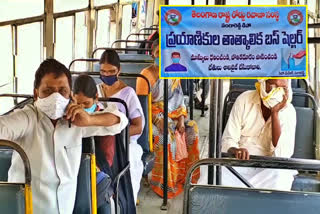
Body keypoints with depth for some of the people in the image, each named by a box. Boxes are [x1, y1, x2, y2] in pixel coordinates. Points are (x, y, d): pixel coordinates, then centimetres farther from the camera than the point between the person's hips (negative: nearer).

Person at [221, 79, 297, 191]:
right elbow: (228, 140, -3)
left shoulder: (289, 111, -3)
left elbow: (282, 154, -15)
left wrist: (275, 113, -19)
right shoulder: (244, 100, -3)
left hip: (270, 168, 1)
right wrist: (235, 151, -29)